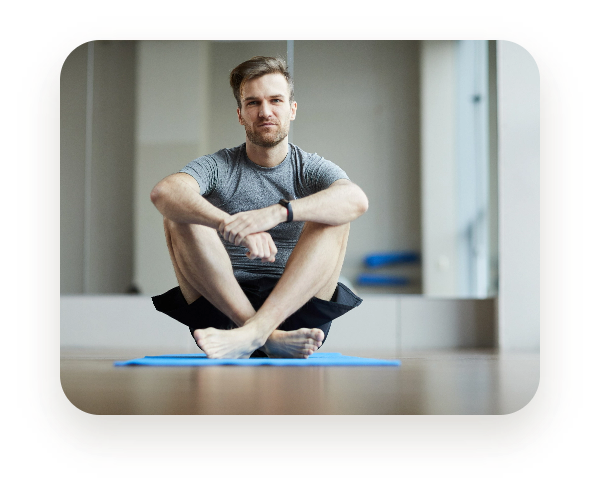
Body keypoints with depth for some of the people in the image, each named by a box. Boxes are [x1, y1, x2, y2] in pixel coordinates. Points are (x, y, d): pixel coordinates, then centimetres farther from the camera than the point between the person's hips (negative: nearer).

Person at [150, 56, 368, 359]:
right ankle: (269, 335, -32)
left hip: (298, 307, 0)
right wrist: (231, 225, -37)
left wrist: (277, 212, -36)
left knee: (333, 218, -20)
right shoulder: (218, 167, 7)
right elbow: (164, 192, -18)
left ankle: (254, 332, -37)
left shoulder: (311, 169, 7)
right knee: (179, 217, -18)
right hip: (222, 309, 0)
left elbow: (356, 200, -19)